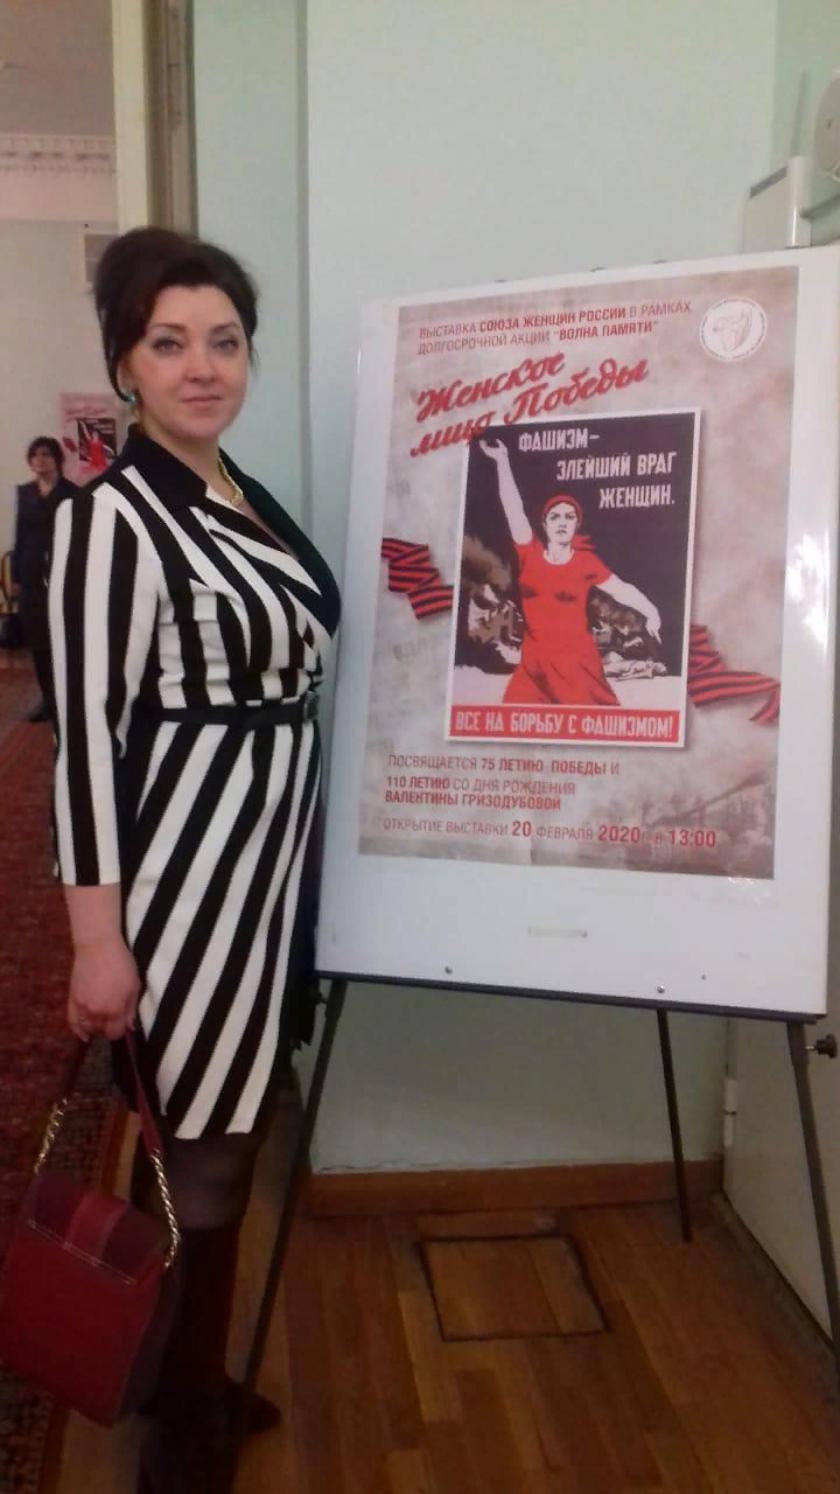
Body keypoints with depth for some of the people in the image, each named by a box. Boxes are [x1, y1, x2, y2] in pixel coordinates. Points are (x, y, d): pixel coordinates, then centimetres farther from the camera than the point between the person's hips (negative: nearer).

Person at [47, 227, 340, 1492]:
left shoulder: (248, 498, 11)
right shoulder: (111, 517, -13)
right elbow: (87, 731, -17)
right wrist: (97, 936, -19)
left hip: (271, 855, 9)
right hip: (184, 865, -8)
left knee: (232, 1139, 19)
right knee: (192, 1159, 3)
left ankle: (198, 1382, 41)